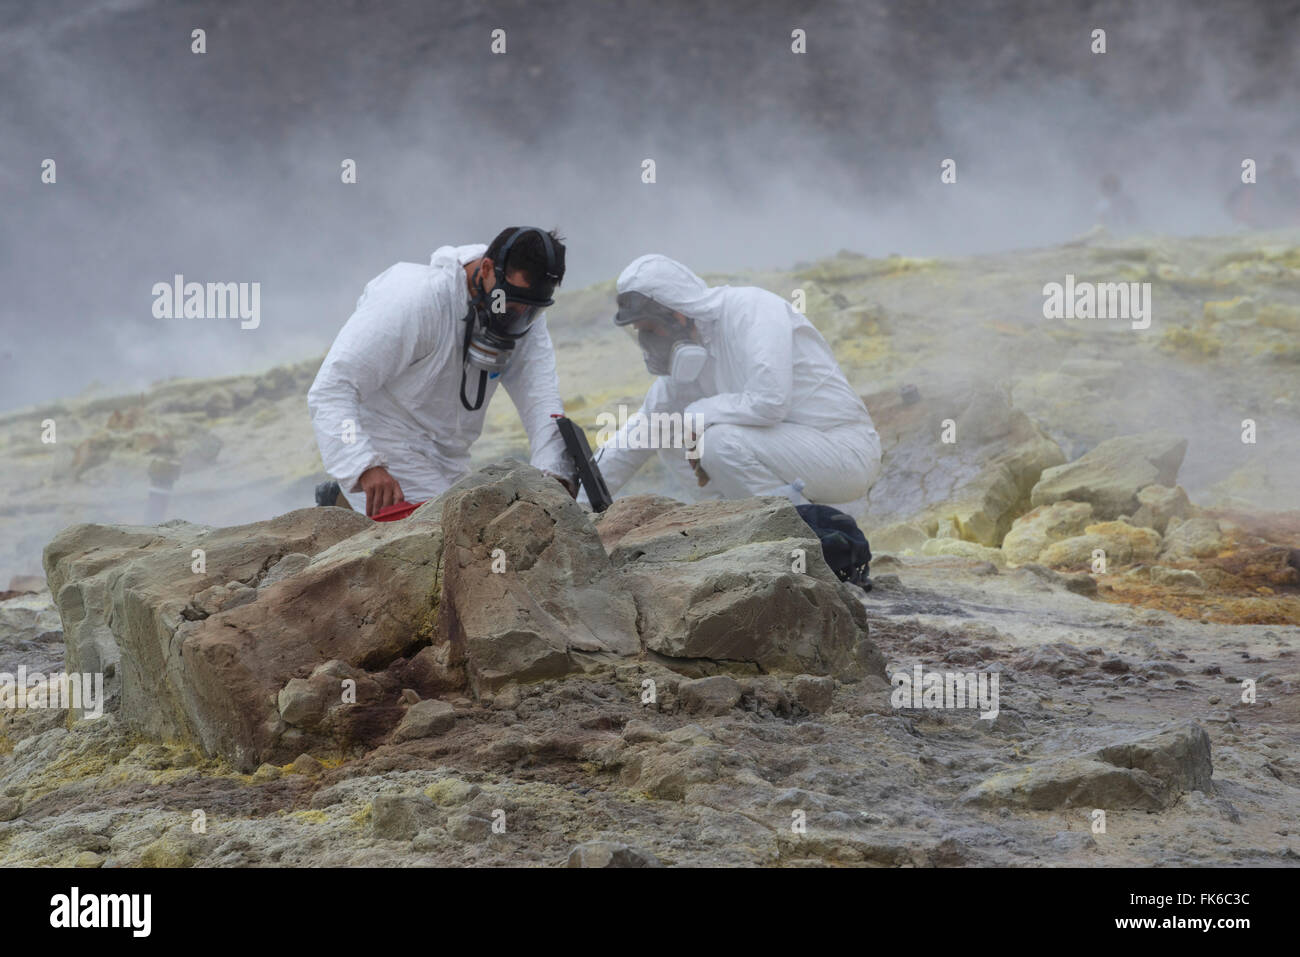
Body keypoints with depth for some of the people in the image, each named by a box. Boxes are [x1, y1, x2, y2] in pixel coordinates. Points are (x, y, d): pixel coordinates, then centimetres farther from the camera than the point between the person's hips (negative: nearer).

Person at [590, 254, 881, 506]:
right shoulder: (693, 352, 9)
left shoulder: (752, 309, -17)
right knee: (673, 442, 8)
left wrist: (695, 417, -15)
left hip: (846, 450, -9)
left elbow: (768, 402, -31)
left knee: (721, 442, -28)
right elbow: (645, 424, 19)